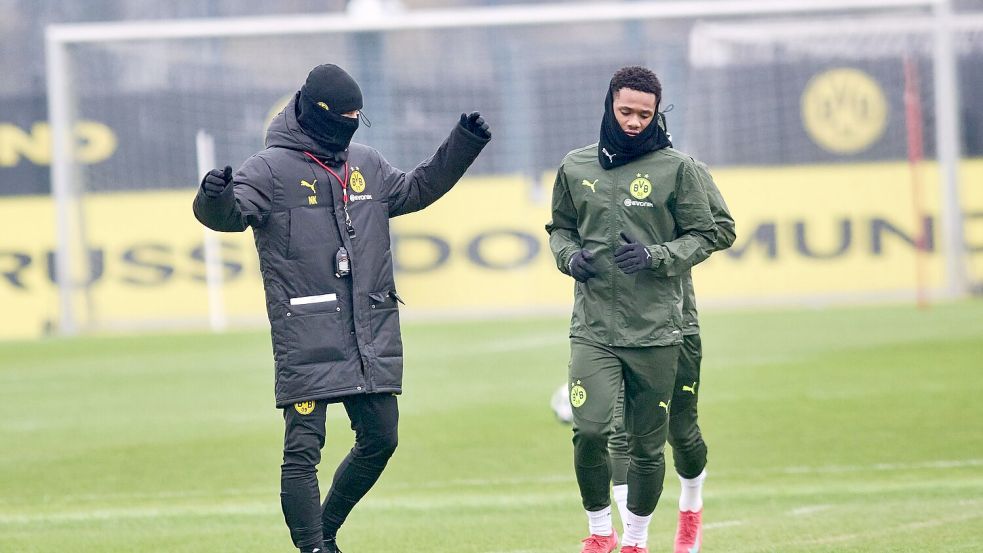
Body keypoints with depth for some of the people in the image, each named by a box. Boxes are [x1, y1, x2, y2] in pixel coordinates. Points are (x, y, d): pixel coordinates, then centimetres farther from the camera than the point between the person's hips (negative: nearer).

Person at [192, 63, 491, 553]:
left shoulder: (366, 165, 15)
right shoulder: (271, 169, -5)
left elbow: (416, 190, 31)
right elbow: (230, 213, -19)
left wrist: (462, 145, 24)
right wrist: (216, 198, -42)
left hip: (371, 338, 7)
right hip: (307, 342, -7)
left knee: (380, 439, 10)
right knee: (303, 448, -7)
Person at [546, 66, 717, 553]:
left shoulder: (675, 167, -1)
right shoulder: (576, 167, 7)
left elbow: (702, 237, 3)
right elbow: (560, 228, 20)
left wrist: (655, 256, -14)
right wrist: (569, 256, -2)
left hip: (656, 330, -1)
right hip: (593, 327, 1)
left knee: (647, 445, 5)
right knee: (590, 430, -15)